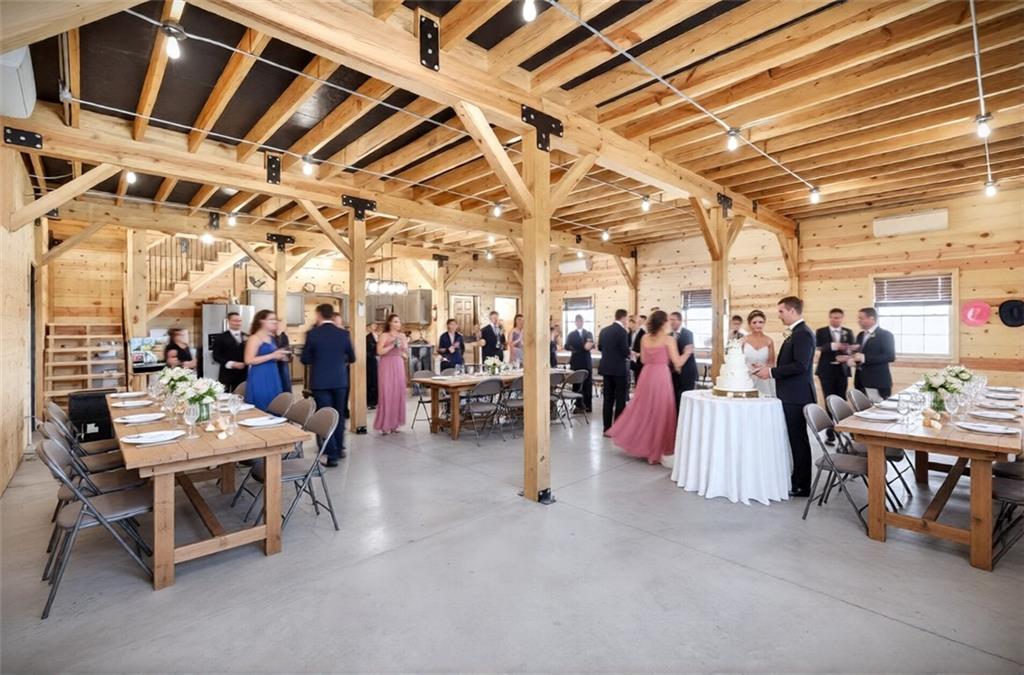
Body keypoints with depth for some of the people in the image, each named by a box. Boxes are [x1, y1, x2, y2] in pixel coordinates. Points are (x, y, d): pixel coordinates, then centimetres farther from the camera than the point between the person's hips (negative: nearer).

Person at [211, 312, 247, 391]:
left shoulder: (247, 337, 13)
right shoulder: (220, 337, 2)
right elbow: (216, 356, -4)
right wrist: (231, 364, -15)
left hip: (243, 375, 3)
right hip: (227, 375, -3)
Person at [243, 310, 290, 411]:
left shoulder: (271, 338, 13)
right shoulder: (254, 338, -10)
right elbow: (249, 360, -19)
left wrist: (280, 357, 8)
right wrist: (272, 356, -21)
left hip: (273, 378, 8)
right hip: (260, 380, -8)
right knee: (261, 410, -4)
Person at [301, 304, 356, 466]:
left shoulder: (312, 334, -8)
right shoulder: (344, 334, -2)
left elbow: (305, 360, -3)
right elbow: (352, 358, 5)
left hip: (320, 381, -2)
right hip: (340, 380, 3)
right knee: (339, 415, 17)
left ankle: (332, 455, 4)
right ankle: (339, 449, 28)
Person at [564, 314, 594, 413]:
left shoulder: (589, 333, 11)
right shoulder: (571, 334, 8)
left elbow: (592, 344, -4)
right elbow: (567, 346, -6)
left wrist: (589, 345, -29)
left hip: (587, 362, 1)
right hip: (576, 362, 0)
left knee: (587, 385, 2)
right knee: (576, 384, 1)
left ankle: (587, 405, 10)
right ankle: (578, 405, 8)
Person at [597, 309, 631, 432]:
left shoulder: (604, 330, 6)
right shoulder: (622, 331, -14)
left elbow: (600, 347, 14)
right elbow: (625, 351, -16)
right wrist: (629, 354, 5)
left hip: (606, 368, 6)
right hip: (619, 369, -6)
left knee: (608, 399, 10)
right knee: (620, 400, 3)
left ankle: (607, 428, 15)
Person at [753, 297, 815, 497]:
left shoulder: (803, 333, -16)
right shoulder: (796, 333, 15)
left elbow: (800, 365, -24)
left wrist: (772, 372, -18)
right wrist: (770, 369, 8)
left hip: (797, 396, -10)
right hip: (791, 395, 10)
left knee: (799, 440, 0)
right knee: (795, 439, 16)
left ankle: (802, 486, 11)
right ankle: (798, 479, 28)